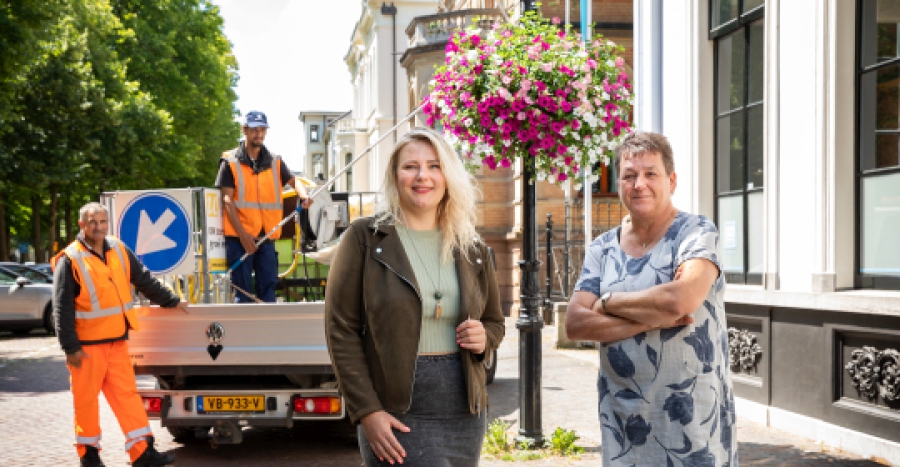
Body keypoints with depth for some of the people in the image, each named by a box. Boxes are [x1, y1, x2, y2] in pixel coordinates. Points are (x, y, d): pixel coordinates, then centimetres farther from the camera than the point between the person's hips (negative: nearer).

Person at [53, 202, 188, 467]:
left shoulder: (119, 250, 7)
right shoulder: (70, 261, -10)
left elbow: (144, 281, 17)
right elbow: (62, 309, -11)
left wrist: (171, 302, 19)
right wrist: (70, 347, -14)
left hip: (117, 341, 5)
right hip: (87, 345, -5)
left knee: (127, 394, 3)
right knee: (86, 398, 4)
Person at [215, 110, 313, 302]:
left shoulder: (275, 162, 14)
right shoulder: (231, 162, 1)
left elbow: (292, 180, 8)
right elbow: (227, 200, -5)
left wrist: (303, 194, -19)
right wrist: (242, 234, -14)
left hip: (267, 236, 4)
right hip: (239, 236, -3)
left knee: (268, 286, 4)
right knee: (242, 288, -1)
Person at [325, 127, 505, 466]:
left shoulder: (471, 248, 10)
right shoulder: (365, 238, -3)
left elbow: (495, 322, 21)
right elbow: (341, 331, -6)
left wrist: (484, 338, -3)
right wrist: (366, 412, -14)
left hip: (464, 410, 5)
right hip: (398, 415, -5)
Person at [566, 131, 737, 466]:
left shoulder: (697, 233, -6)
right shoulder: (602, 249, 7)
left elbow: (679, 300, -24)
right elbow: (575, 324, -4)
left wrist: (608, 301, -9)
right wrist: (653, 319, -15)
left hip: (692, 415, -4)